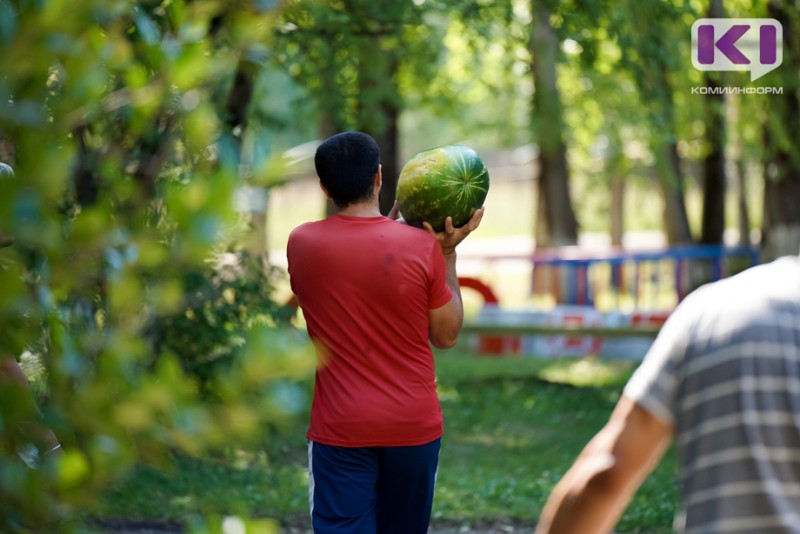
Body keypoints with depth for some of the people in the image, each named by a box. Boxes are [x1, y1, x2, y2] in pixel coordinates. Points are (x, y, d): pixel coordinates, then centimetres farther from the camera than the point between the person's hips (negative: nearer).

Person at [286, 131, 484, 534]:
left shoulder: (300, 244, -5)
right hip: (414, 426, 1)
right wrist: (448, 254, 6)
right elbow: (446, 335, 2)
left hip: (339, 429, -1)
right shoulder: (422, 246, -10)